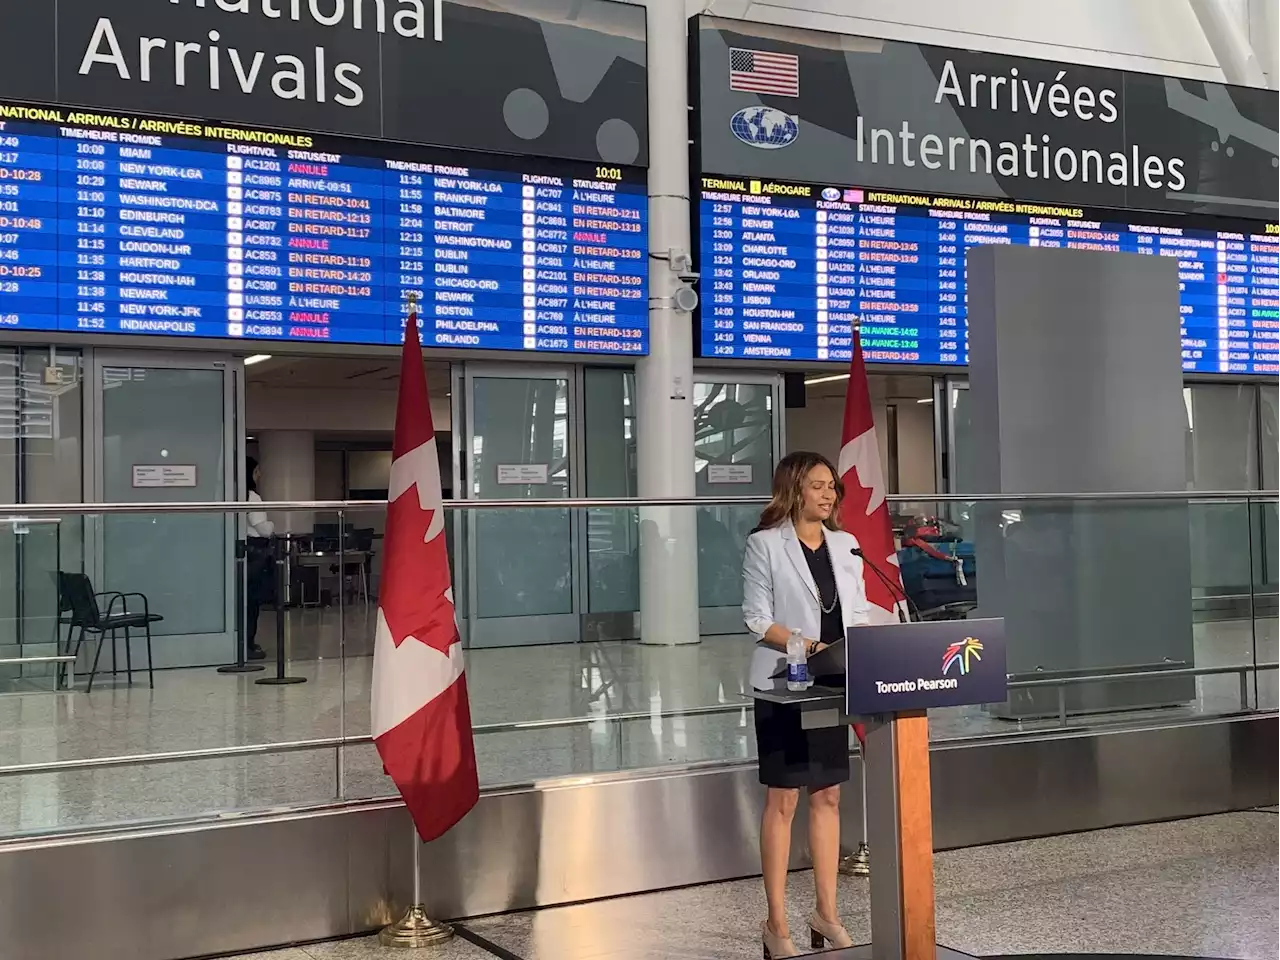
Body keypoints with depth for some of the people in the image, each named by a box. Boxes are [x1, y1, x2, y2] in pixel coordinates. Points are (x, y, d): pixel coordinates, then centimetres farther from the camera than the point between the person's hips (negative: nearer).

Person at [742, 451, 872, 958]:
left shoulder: (846, 545, 10)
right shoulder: (765, 543, -6)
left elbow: (858, 614, 11)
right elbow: (758, 621, -10)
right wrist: (809, 646, -22)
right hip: (784, 685, -5)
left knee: (828, 797, 11)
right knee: (783, 801, 0)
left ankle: (826, 912, 22)